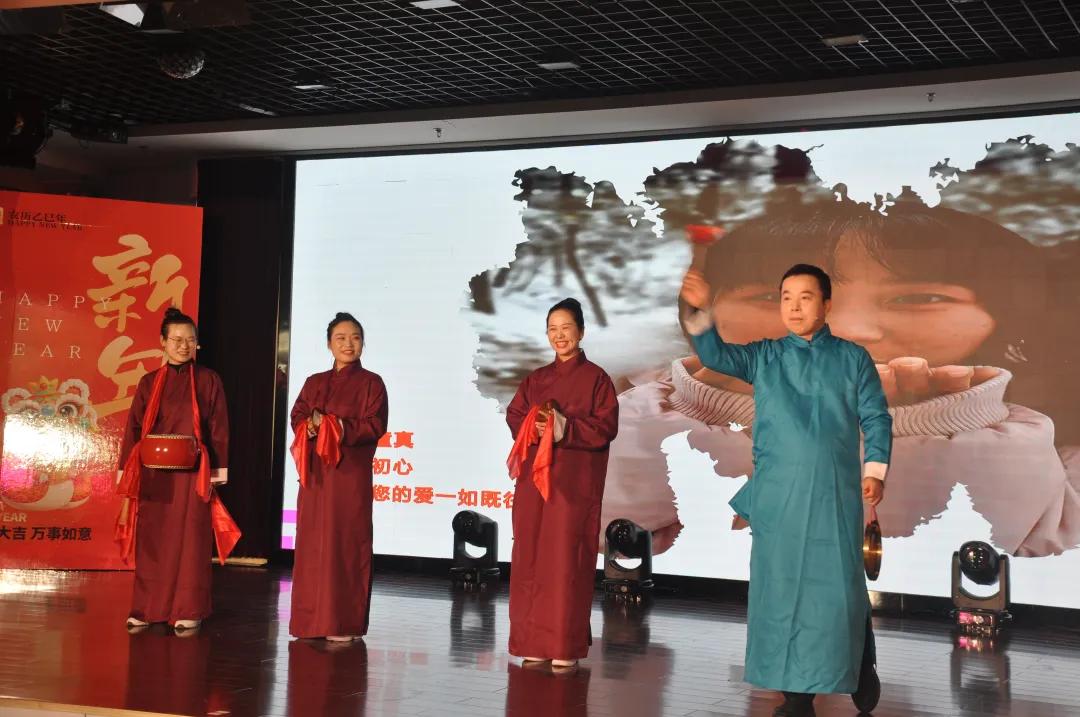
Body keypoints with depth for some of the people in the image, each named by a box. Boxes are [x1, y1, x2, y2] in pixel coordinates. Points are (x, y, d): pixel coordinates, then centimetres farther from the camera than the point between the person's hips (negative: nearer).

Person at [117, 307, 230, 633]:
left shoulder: (208, 380, 3)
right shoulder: (149, 383, 9)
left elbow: (219, 429, 1)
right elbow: (134, 428, 8)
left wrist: (217, 473, -5)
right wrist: (128, 472, 2)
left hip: (192, 474, -2)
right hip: (153, 473, 2)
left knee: (189, 540, -1)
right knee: (152, 541, 4)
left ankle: (188, 611, 5)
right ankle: (148, 609, 11)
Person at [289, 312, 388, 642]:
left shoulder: (371, 383, 3)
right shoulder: (314, 383, 16)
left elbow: (375, 426, -7)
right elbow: (297, 419, 9)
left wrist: (338, 428, -15)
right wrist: (312, 426, -12)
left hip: (350, 475, -4)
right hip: (316, 473, 4)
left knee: (345, 545, -4)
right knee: (311, 544, 4)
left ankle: (345, 623, 0)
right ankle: (312, 620, 11)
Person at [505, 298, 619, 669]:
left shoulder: (595, 377, 1)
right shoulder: (536, 378, 16)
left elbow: (606, 426, -6)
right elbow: (514, 416, 11)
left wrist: (565, 428, -18)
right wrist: (534, 427, -10)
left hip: (575, 482, -5)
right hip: (534, 477, 5)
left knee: (566, 559, -6)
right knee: (530, 557, 3)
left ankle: (565, 646, -1)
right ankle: (534, 642, 11)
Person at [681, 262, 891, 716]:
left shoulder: (853, 358, 7)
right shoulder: (764, 357, 9)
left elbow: (876, 418, 7)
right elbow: (716, 356, -6)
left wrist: (874, 470, -4)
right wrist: (701, 312, -22)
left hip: (836, 492, -1)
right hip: (778, 492, 1)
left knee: (839, 585, 2)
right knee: (782, 587, 2)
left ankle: (861, 670, 27)